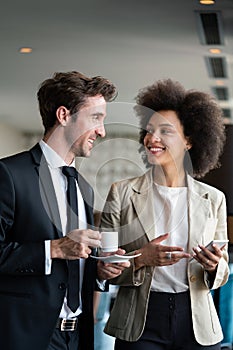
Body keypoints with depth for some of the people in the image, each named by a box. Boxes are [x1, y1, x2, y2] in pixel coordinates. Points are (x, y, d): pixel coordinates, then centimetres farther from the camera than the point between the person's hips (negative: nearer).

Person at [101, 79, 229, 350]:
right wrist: (140, 258, -18)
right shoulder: (122, 193, 0)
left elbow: (222, 273, 10)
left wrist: (213, 266, -12)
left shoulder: (213, 199, 4)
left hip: (197, 324, 2)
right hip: (139, 324, -1)